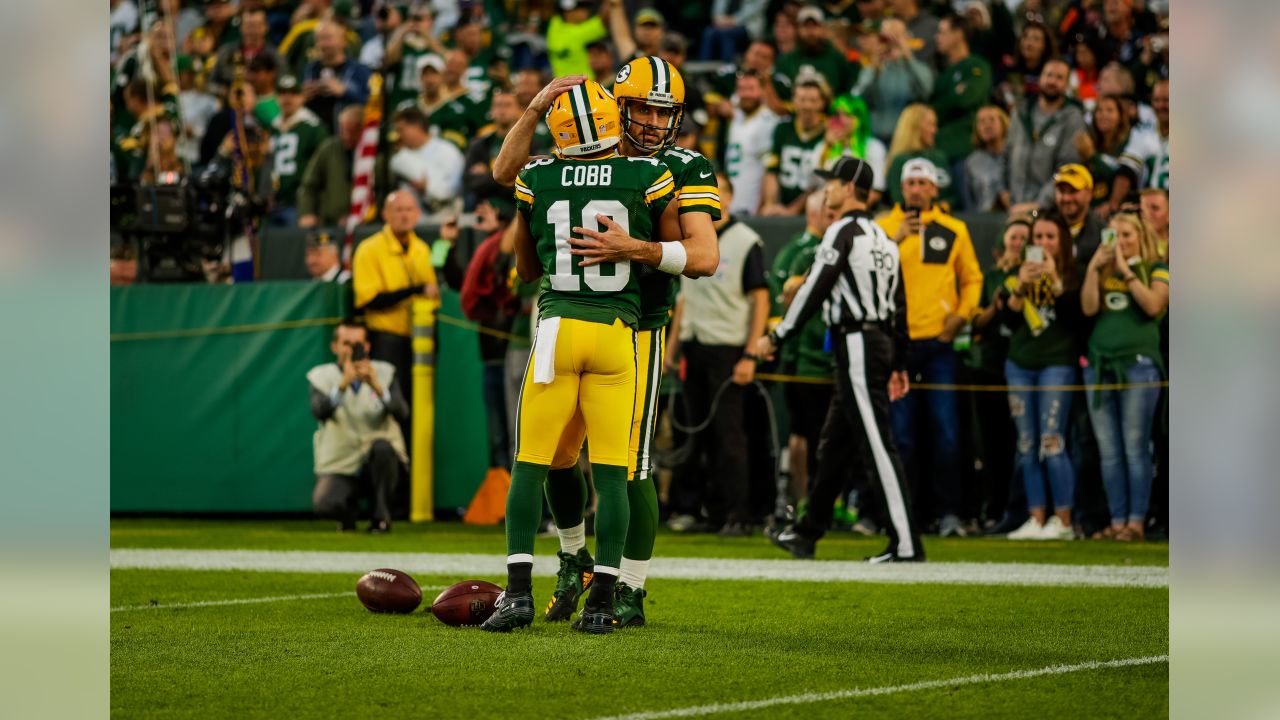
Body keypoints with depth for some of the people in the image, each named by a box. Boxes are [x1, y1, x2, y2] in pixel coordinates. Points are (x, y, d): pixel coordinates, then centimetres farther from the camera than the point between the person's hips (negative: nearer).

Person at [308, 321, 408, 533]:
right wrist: (343, 384, -36)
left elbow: (402, 413, -14)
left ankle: (382, 515, -14)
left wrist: (377, 387, -32)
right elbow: (319, 412, -20)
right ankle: (349, 508, 11)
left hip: (377, 460, 1)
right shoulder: (320, 376, 0)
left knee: (382, 446, -35)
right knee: (324, 505, -28)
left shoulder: (385, 373, 2)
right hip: (339, 464, -1)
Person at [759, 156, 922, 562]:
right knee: (834, 445, 16)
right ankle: (808, 533, 24)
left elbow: (813, 291, -14)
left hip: (858, 344, -10)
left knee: (877, 445, -12)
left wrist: (777, 337, -6)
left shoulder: (843, 232, -10)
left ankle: (907, 544, -16)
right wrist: (900, 365, 21)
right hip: (881, 342, 10)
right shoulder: (882, 237, 18)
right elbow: (899, 304, 18)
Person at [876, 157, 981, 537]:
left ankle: (949, 512, -1)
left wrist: (962, 315, -1)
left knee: (946, 430, -4)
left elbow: (972, 278, 14)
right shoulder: (884, 227, 5)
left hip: (939, 340, 0)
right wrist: (895, 240, -21)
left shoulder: (954, 230, 8)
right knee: (901, 432, 3)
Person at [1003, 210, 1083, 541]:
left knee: (1051, 444, -12)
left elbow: (1074, 314, -11)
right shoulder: (1023, 271, 14)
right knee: (1026, 447, 3)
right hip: (1020, 362, 5)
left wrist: (1055, 280, -17)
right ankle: (1036, 518, 7)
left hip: (1056, 362, -5)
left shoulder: (1072, 274, 2)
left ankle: (1063, 520, -6)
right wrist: (1019, 287, -10)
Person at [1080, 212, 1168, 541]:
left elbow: (1154, 305, -11)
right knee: (1108, 450, 3)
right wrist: (1093, 267, -2)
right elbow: (1089, 307, 3)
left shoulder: (1156, 270, 7)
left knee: (1135, 448, -7)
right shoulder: (1103, 270, 18)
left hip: (1138, 362, -5)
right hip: (1100, 362, 5)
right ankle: (1117, 520, 6)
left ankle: (1136, 521, -6)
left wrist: (1126, 271, -9)